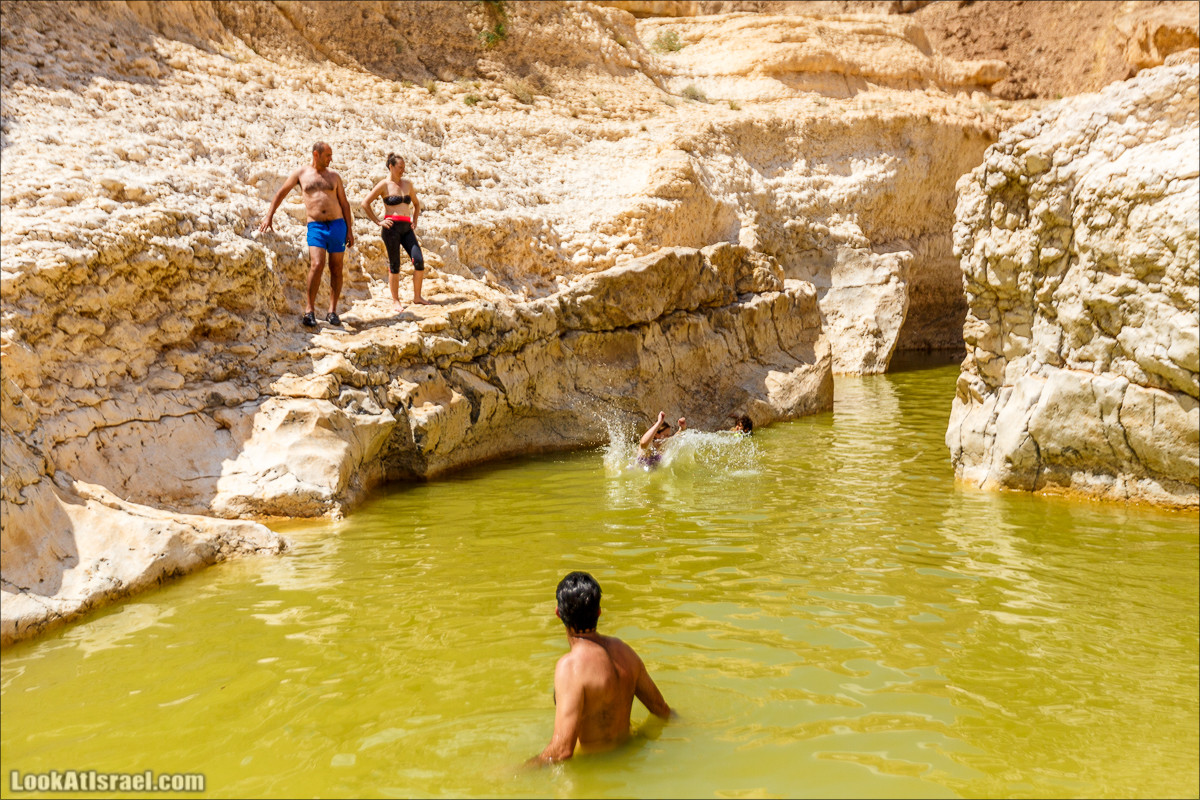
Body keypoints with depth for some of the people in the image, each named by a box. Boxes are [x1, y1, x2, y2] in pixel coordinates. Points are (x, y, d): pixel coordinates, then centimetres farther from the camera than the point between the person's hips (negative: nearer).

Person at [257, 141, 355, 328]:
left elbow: (344, 203, 12)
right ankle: (310, 310, -12)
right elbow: (281, 193, 14)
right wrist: (269, 216, 9)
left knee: (336, 269, 2)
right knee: (317, 265, -20)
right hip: (316, 226, -2)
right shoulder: (301, 173, 7)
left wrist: (350, 230, 5)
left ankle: (332, 311, 11)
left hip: (338, 224, 2)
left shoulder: (334, 176, 11)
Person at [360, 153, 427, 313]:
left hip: (406, 228, 5)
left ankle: (417, 296, 6)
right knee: (394, 265, -2)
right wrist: (378, 222, -6)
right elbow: (365, 203, -3)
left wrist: (414, 221, 15)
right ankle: (395, 301, 8)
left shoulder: (407, 183, 16)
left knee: (419, 261, -7)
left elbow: (416, 203, 29)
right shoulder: (384, 185, 0)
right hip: (392, 227, -5)